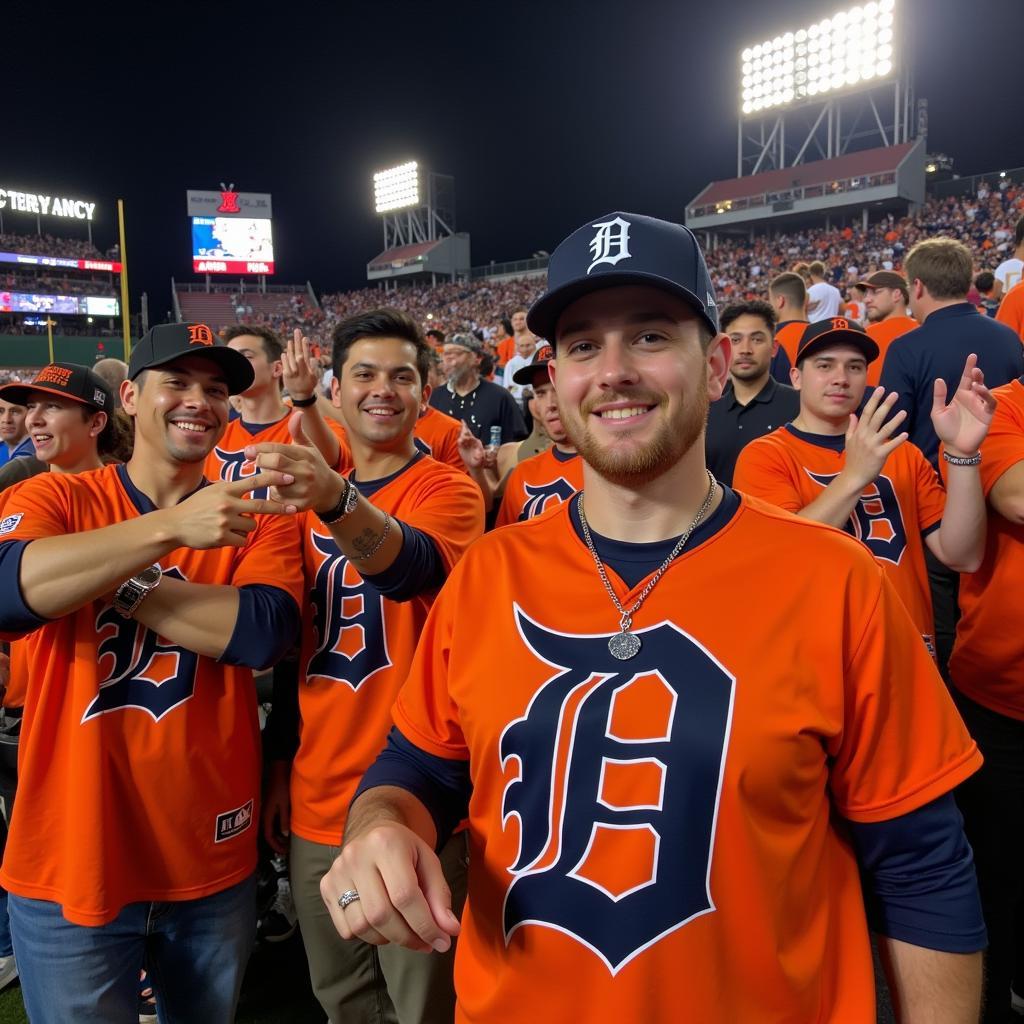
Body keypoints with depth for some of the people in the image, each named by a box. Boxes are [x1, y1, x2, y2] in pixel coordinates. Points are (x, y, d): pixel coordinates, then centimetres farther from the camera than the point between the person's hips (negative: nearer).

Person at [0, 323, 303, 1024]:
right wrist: (170, 528, -34)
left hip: (215, 861, 2)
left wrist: (100, 571, -16)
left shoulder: (256, 517, -2)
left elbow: (263, 633, -19)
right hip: (72, 866, -1)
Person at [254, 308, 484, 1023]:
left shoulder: (448, 490, -9)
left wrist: (337, 499, -51)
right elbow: (296, 645, 14)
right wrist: (280, 767, 14)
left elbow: (414, 566, -33)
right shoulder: (312, 493, 7)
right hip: (316, 800, 6)